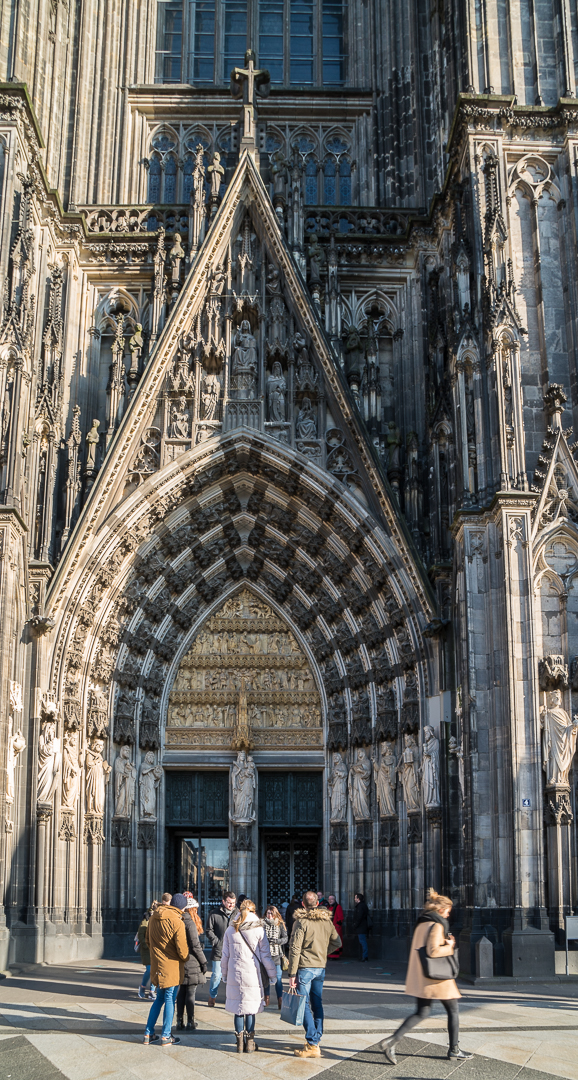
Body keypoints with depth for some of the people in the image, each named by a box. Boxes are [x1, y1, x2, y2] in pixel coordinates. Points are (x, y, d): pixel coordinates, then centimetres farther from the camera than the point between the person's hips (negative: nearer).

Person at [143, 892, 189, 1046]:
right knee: (170, 999, 4)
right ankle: (166, 1036, 9)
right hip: (172, 966, -6)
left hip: (157, 965, 6)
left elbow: (148, 940, 16)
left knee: (159, 998, 18)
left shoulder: (153, 917, 4)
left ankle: (148, 1034, 19)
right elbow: (182, 951, -17)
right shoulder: (177, 922, -18)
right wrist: (185, 958, 3)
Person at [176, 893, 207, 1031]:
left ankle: (180, 1021, 15)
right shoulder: (190, 923, -15)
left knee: (181, 992, 12)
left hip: (180, 962, 7)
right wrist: (204, 962, -5)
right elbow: (195, 946, -14)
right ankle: (190, 1022, 5)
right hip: (191, 964, -7)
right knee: (191, 993, 0)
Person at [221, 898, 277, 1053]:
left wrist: (225, 974, 20)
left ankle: (240, 1042, 12)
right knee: (250, 1009, 6)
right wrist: (272, 975, 8)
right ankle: (250, 1042, 11)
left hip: (234, 975, 2)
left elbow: (225, 955, 8)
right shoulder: (259, 930, -4)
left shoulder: (230, 930, 3)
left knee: (238, 1008, 9)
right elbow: (265, 955, -1)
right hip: (252, 975, -2)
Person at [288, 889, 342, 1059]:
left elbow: (295, 949, -16)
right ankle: (316, 1039, 23)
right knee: (317, 1004, 16)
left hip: (305, 968, -6)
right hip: (321, 968, 6)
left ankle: (312, 1045, -8)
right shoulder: (327, 920, 5)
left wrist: (292, 974, -13)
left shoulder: (301, 921, -12)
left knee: (304, 1005, -3)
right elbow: (337, 943, 15)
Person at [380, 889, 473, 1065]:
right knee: (453, 1010, 10)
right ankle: (454, 1050, 18)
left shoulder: (421, 924, 12)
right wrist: (449, 946, -9)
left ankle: (391, 1041, -3)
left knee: (422, 1013, 11)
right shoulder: (437, 925, -15)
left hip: (421, 977, 8)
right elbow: (433, 950, -25)